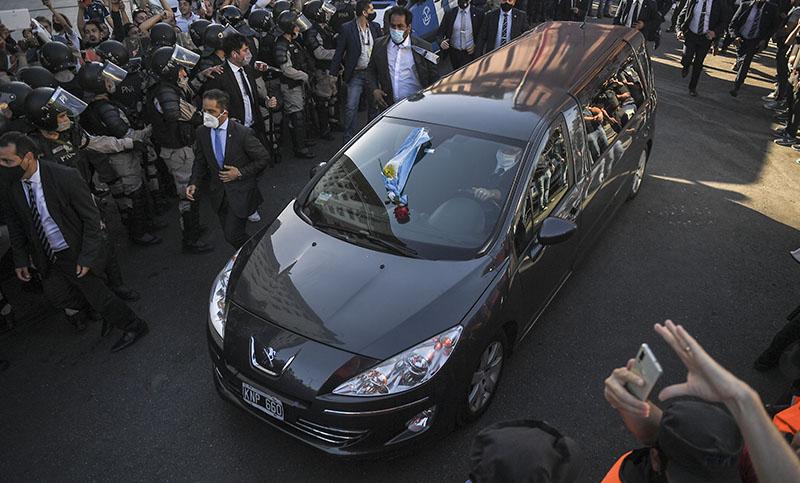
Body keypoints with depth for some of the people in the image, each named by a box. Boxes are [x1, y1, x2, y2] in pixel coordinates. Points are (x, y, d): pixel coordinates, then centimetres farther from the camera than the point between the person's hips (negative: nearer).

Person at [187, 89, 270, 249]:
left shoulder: (242, 133, -17)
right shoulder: (202, 132, -3)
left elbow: (263, 158, -9)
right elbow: (200, 161, 8)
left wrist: (240, 173, -15)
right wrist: (194, 183, -7)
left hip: (240, 192, -5)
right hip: (218, 193, 5)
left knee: (232, 236, -10)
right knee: (229, 234, 14)